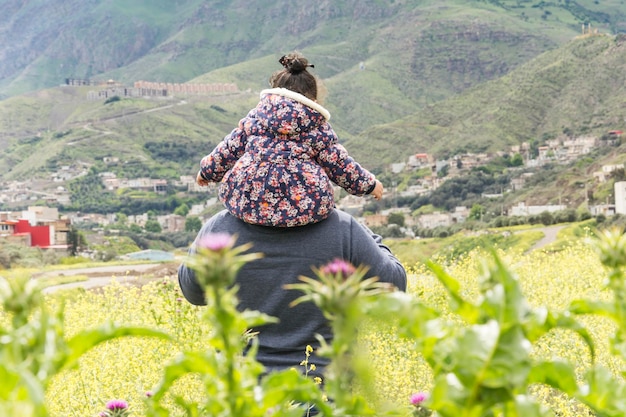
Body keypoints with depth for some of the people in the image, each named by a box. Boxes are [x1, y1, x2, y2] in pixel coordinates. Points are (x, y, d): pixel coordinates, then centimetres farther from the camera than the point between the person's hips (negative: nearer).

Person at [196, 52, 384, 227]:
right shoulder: (318, 127, 9)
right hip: (304, 206, -2)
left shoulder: (255, 116, 14)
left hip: (245, 202, 2)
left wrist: (207, 171, 37)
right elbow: (340, 164, 12)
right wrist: (369, 184, 26)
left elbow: (229, 150, 21)